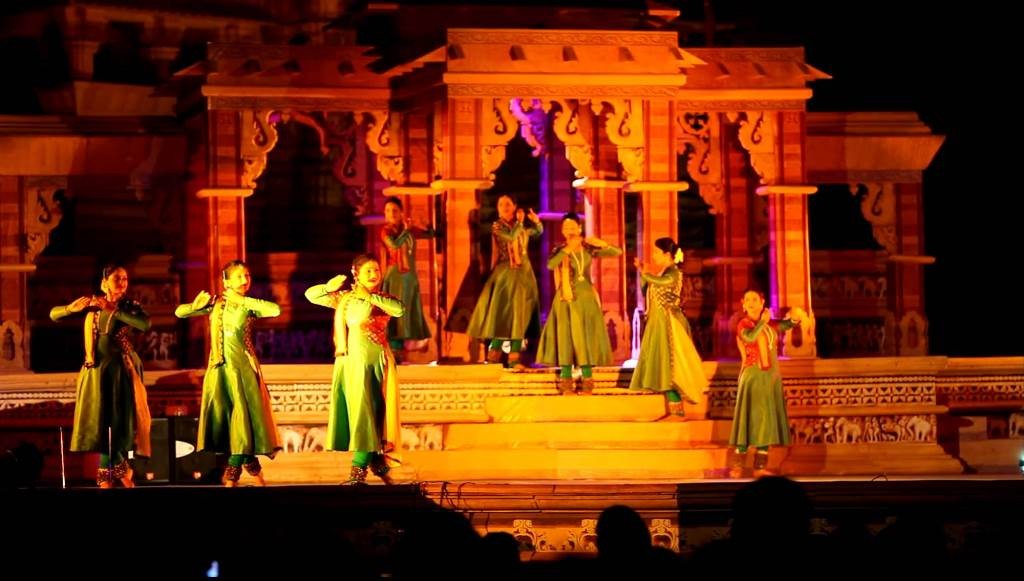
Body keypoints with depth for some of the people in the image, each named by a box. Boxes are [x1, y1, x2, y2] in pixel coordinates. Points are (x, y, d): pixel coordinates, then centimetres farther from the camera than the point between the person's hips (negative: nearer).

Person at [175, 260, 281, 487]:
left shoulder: (248, 306, 1)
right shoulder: (216, 305, 6)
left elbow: (275, 310, -18)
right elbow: (179, 312, 8)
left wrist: (242, 300, -13)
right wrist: (196, 306, -13)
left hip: (243, 365, -2)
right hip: (220, 365, 2)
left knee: (243, 414, -5)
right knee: (221, 413, 1)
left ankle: (233, 472, 3)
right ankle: (249, 461, 11)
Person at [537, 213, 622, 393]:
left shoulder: (589, 249, 3)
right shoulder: (560, 250, 0)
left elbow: (618, 252, -1)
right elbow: (550, 265, -22)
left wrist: (601, 243, -17)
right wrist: (568, 249, -23)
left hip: (586, 297, 1)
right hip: (567, 299, -1)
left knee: (586, 338, 1)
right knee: (566, 336, -4)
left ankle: (587, 378, 6)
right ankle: (566, 379, 0)